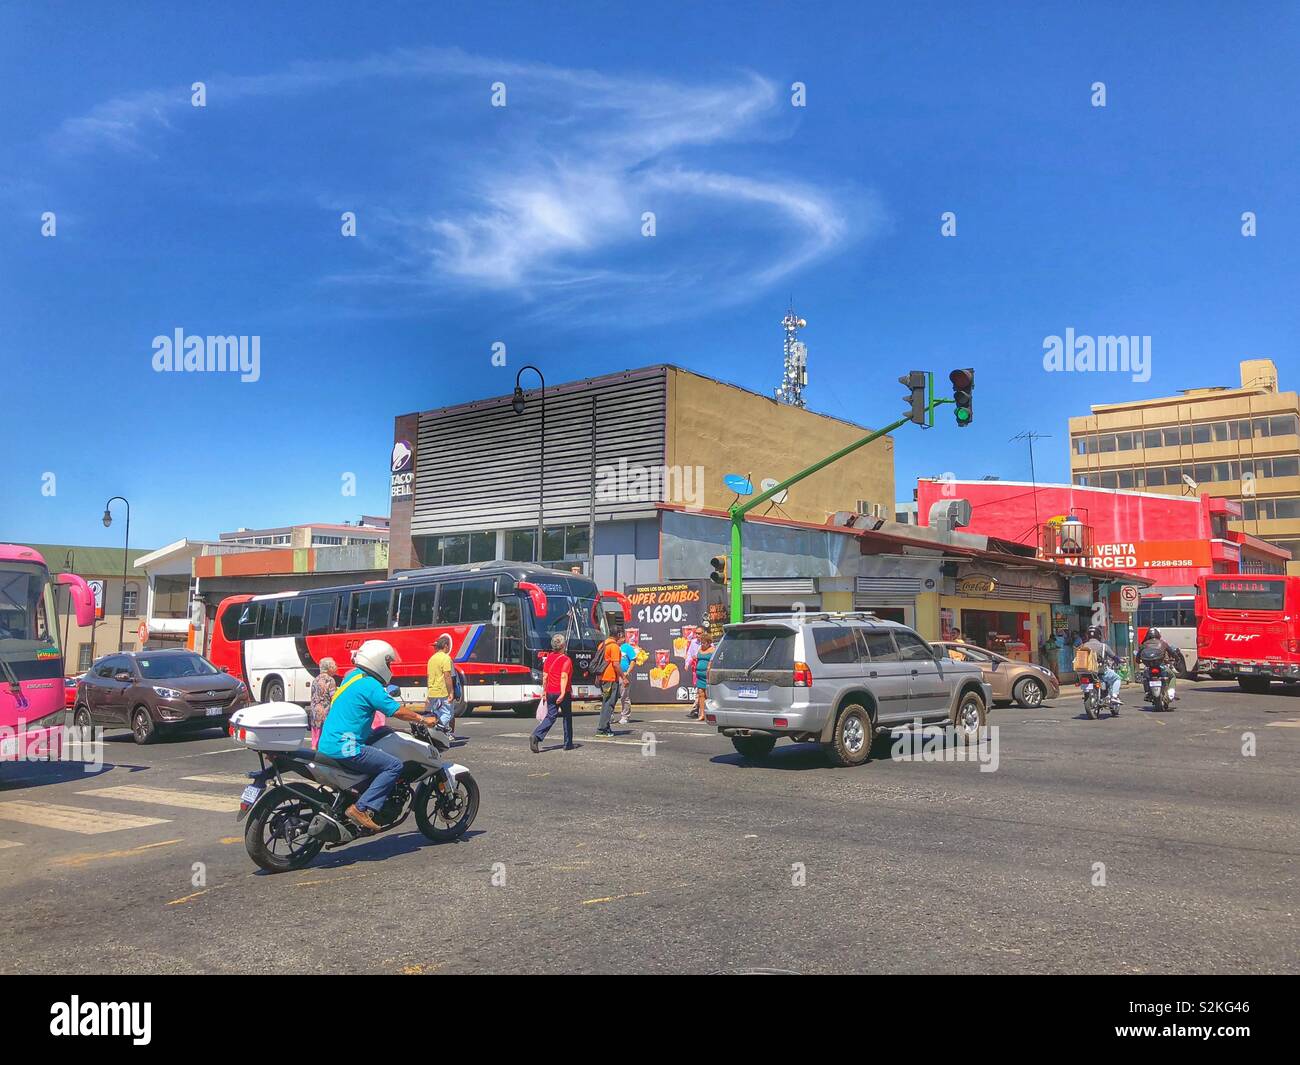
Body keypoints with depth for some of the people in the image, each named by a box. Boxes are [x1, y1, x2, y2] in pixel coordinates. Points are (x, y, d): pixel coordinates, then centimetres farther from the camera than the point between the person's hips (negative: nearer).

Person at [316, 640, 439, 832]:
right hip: (344, 748, -10)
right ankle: (362, 808, -17)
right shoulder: (370, 685, -13)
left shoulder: (353, 677, 16)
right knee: (394, 765, -12)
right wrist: (423, 719, -2)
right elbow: (397, 711, -14)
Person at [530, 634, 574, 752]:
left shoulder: (549, 657, 5)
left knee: (550, 716, 6)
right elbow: (564, 677, -21)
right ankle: (568, 744, 18)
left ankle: (536, 736, -16)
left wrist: (544, 691, 19)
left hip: (550, 693, 4)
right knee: (567, 717, 12)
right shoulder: (566, 660, -10)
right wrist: (563, 693, -26)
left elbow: (545, 676, 9)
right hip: (563, 693, -4)